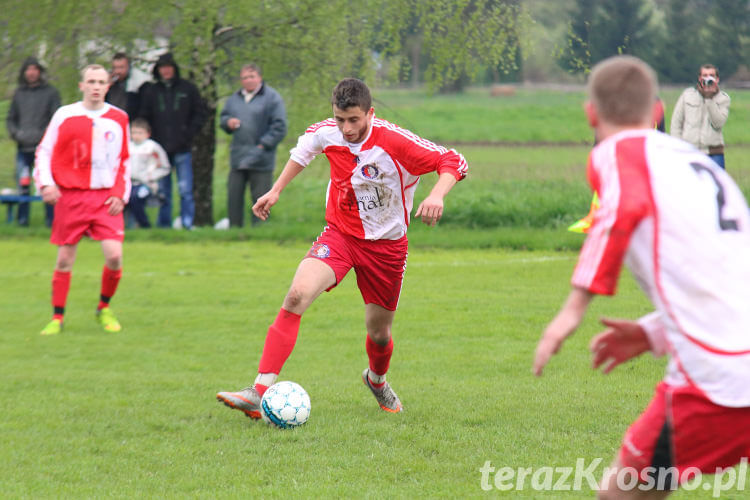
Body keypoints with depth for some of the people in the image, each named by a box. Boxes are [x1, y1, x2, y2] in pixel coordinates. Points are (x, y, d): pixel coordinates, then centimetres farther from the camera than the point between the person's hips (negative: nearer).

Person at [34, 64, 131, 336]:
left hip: (106, 198, 1)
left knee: (114, 255, -11)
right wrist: (46, 183, -10)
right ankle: (57, 318, 15)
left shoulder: (118, 118, 7)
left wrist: (120, 194, 3)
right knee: (64, 259, 2)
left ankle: (104, 308, 13)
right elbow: (44, 151, 5)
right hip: (70, 195, -1)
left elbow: (124, 160, 15)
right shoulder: (65, 115, 0)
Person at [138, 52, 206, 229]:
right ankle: (163, 224, 10)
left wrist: (188, 135, -5)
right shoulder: (151, 92, 10)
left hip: (182, 149, -2)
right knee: (162, 191, 5)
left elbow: (200, 115, 7)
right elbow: (143, 119, 12)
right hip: (160, 149, 2)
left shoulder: (188, 89, 5)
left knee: (185, 189, -7)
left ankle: (187, 223, -6)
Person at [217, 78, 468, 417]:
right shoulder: (326, 134, -9)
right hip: (339, 234, 1)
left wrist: (437, 195, -38)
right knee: (298, 294, -25)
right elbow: (304, 148, 16)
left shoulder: (395, 142, -22)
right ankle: (260, 392, -30)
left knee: (379, 331, 11)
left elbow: (452, 162, -19)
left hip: (387, 245, -1)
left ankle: (377, 380, 50)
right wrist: (276, 190, 17)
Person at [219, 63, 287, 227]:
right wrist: (228, 122, 2)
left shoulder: (272, 98, -4)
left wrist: (263, 145, -14)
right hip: (237, 158, 6)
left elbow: (279, 127, -8)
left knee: (260, 198, -3)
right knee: (234, 196, 5)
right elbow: (223, 117, 26)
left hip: (260, 161, -6)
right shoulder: (234, 99, 15)